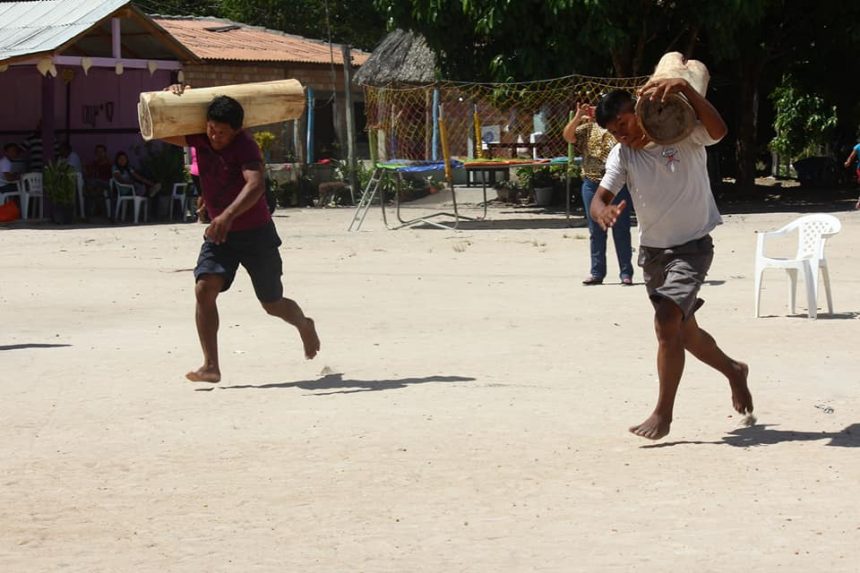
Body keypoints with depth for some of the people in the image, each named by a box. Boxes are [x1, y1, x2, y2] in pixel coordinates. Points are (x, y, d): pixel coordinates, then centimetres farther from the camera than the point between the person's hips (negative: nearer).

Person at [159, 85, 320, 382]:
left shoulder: (245, 146, -24)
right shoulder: (200, 138, -7)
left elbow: (255, 185, -41)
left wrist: (228, 215, -55)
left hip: (256, 233, -4)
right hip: (219, 233, 4)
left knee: (273, 304, 9)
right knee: (204, 288, -20)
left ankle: (304, 325, 45)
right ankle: (211, 366, -18)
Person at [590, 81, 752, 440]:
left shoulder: (683, 136, -17)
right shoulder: (621, 155, -4)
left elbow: (718, 131, -37)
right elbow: (599, 198, -14)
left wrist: (685, 89, -49)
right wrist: (602, 212, -39)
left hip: (692, 247, -6)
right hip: (652, 251, 6)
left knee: (667, 322, -22)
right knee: (684, 331, 17)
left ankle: (663, 414, -12)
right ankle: (734, 372, 45)